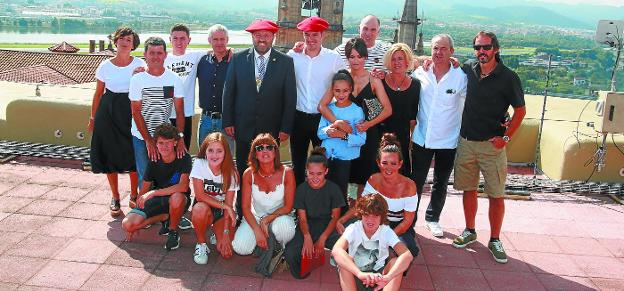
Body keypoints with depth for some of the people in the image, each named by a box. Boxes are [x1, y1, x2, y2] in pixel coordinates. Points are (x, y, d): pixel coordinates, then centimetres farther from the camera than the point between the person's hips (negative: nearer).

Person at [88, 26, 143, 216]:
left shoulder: (139, 64, 1)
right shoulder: (105, 66, 3)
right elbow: (98, 93, 9)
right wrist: (93, 117, 10)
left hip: (131, 111, -1)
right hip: (108, 113, 1)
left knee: (133, 155, 2)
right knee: (110, 155, 5)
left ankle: (134, 196, 20)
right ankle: (115, 198, 19)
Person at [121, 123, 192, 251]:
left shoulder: (184, 158, -17)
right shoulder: (154, 161, -5)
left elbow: (183, 187, -30)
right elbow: (144, 189, 2)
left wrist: (153, 193, -30)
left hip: (178, 200, -4)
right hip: (158, 199, 4)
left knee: (177, 197, -42)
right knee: (127, 224, -17)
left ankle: (173, 232, -13)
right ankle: (165, 217, 7)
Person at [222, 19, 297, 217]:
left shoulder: (286, 62, -2)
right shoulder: (238, 59, 1)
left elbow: (290, 97, -1)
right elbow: (228, 91, 4)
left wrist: (286, 128, -4)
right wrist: (228, 121, 0)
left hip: (272, 129, -1)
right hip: (243, 127, 1)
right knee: (243, 172, 10)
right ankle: (241, 213, 23)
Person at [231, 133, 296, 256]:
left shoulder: (287, 173, -15)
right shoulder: (249, 174, -11)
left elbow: (288, 207, -11)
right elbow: (245, 207, -8)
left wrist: (267, 219, -21)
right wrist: (257, 230, -19)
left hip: (279, 216, -1)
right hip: (255, 217, 2)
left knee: (284, 228, -37)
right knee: (240, 248, -21)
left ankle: (279, 247, 0)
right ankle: (260, 241, 13)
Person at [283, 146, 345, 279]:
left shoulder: (333, 188, -4)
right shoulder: (301, 189, -3)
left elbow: (335, 217, -1)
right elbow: (302, 218, -4)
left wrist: (322, 240, -14)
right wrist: (307, 237, -26)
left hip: (327, 228, 0)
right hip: (307, 228, 0)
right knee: (289, 254, -27)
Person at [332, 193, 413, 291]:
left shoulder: (387, 231, -11)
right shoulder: (353, 229, -16)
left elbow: (407, 255, -28)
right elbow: (336, 251, -36)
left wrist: (387, 277, -47)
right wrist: (360, 274, -52)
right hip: (355, 277, -1)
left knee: (396, 262, -24)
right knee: (346, 259, -30)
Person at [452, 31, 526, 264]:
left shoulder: (508, 77, -6)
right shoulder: (468, 70, 3)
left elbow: (520, 110, -1)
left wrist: (506, 137, -7)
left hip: (492, 144, -3)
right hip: (466, 141, 3)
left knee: (496, 195, 1)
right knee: (468, 189, 13)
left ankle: (495, 240, 14)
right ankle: (470, 231, 29)